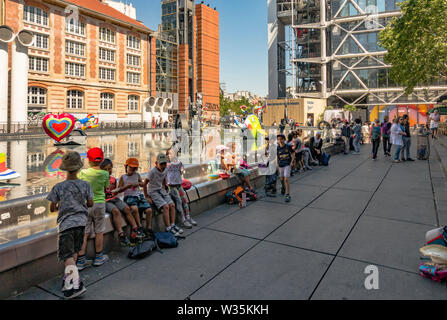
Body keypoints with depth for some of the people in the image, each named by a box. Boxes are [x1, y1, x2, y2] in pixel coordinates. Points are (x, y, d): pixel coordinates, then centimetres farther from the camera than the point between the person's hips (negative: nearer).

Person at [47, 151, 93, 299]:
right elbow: (90, 203, 6)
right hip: (81, 221, 4)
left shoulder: (58, 187, -7)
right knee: (74, 251, 20)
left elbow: (52, 208, 0)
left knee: (67, 255, -4)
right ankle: (69, 277, 31)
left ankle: (75, 283, -17)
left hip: (66, 223, -3)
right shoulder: (85, 185, -1)